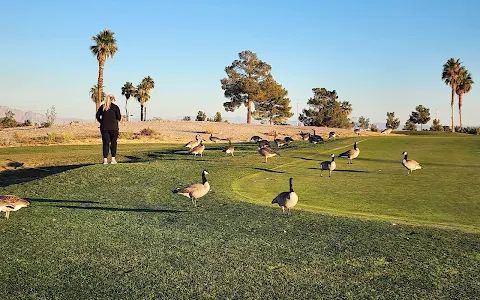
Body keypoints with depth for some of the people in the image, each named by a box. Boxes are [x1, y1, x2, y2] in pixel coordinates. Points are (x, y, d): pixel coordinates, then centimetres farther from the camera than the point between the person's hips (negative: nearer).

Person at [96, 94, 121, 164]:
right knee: (113, 143, 7)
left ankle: (105, 160, 0)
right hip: (113, 127, -2)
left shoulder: (102, 107, 9)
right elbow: (119, 118, -2)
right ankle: (113, 159, 6)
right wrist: (120, 115, 19)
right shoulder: (115, 107, 0)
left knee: (105, 143, 4)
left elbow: (97, 117, 7)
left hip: (104, 127, 2)